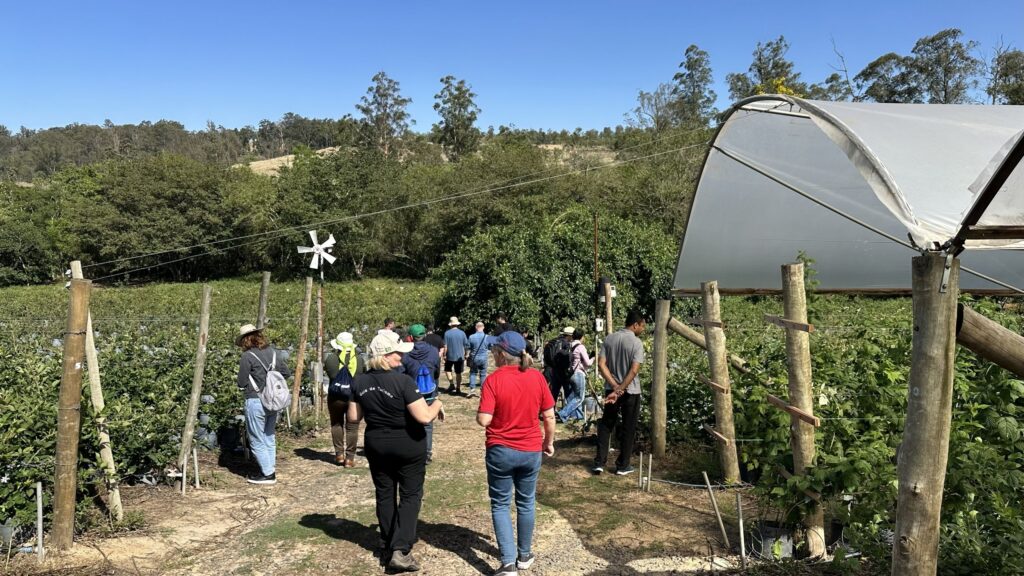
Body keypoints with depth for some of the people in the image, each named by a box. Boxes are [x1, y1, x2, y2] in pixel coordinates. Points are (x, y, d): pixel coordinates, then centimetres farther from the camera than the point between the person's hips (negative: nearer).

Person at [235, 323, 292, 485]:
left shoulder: (247, 357, -14)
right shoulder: (273, 352, 4)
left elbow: (242, 383, -10)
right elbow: (286, 373, 9)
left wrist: (245, 388, 11)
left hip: (255, 401, -6)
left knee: (257, 440, 6)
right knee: (269, 438, 19)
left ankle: (268, 474, 10)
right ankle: (271, 469, 26)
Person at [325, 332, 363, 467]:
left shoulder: (331, 358, -8)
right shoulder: (359, 358, -5)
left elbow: (327, 371, 3)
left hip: (336, 397, 0)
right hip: (355, 396, 0)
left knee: (336, 424, 18)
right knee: (352, 427, 5)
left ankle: (339, 453, 19)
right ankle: (350, 457, 6)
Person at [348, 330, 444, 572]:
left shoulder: (360, 381, -5)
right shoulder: (403, 381, -23)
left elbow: (354, 417, 3)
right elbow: (425, 417, -25)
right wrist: (437, 404, -5)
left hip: (375, 444, 5)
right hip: (408, 445, -5)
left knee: (385, 495, 18)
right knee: (410, 495, 7)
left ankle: (386, 548, 27)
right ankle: (400, 550, -2)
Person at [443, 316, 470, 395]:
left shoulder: (447, 333, -9)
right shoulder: (462, 333, -2)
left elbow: (445, 346, -11)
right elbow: (465, 345, 1)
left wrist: (444, 355, -1)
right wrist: (465, 356, 12)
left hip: (450, 356, -2)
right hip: (460, 356, 2)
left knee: (447, 370, 17)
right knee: (458, 373, 9)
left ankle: (452, 384, 3)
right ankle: (458, 389, 12)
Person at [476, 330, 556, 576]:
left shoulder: (493, 380, -16)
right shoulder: (536, 377, -6)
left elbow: (483, 420, -19)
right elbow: (549, 416, -2)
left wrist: (479, 413, 2)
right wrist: (549, 442, 13)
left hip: (500, 451, -3)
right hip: (531, 451, 3)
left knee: (500, 505, 11)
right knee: (526, 503, 19)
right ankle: (524, 555, 32)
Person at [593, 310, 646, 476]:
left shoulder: (609, 339, 1)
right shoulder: (637, 343, -13)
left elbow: (601, 364, -5)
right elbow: (634, 371, -21)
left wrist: (615, 386, -9)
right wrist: (620, 390, -18)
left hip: (611, 389, 4)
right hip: (631, 391, -4)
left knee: (606, 425, 14)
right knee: (628, 429, 8)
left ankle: (599, 463, 12)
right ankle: (622, 466, 16)